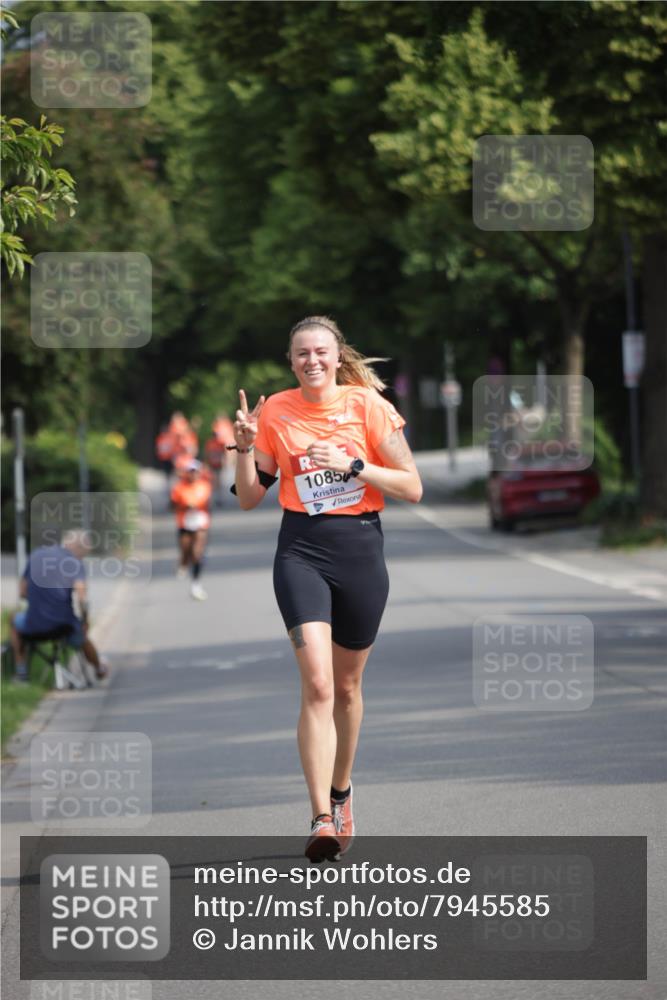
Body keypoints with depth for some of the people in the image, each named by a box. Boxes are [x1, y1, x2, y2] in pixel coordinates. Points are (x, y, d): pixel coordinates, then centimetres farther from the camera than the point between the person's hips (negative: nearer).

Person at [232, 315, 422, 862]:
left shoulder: (367, 405, -2)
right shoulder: (275, 411, 3)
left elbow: (411, 488, -4)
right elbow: (250, 498, 9)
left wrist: (352, 465, -15)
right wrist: (245, 447, -8)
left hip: (361, 549, 1)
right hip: (302, 552, -1)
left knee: (347, 684, 14)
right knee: (317, 683, -17)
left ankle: (340, 791, 38)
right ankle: (322, 819, -22)